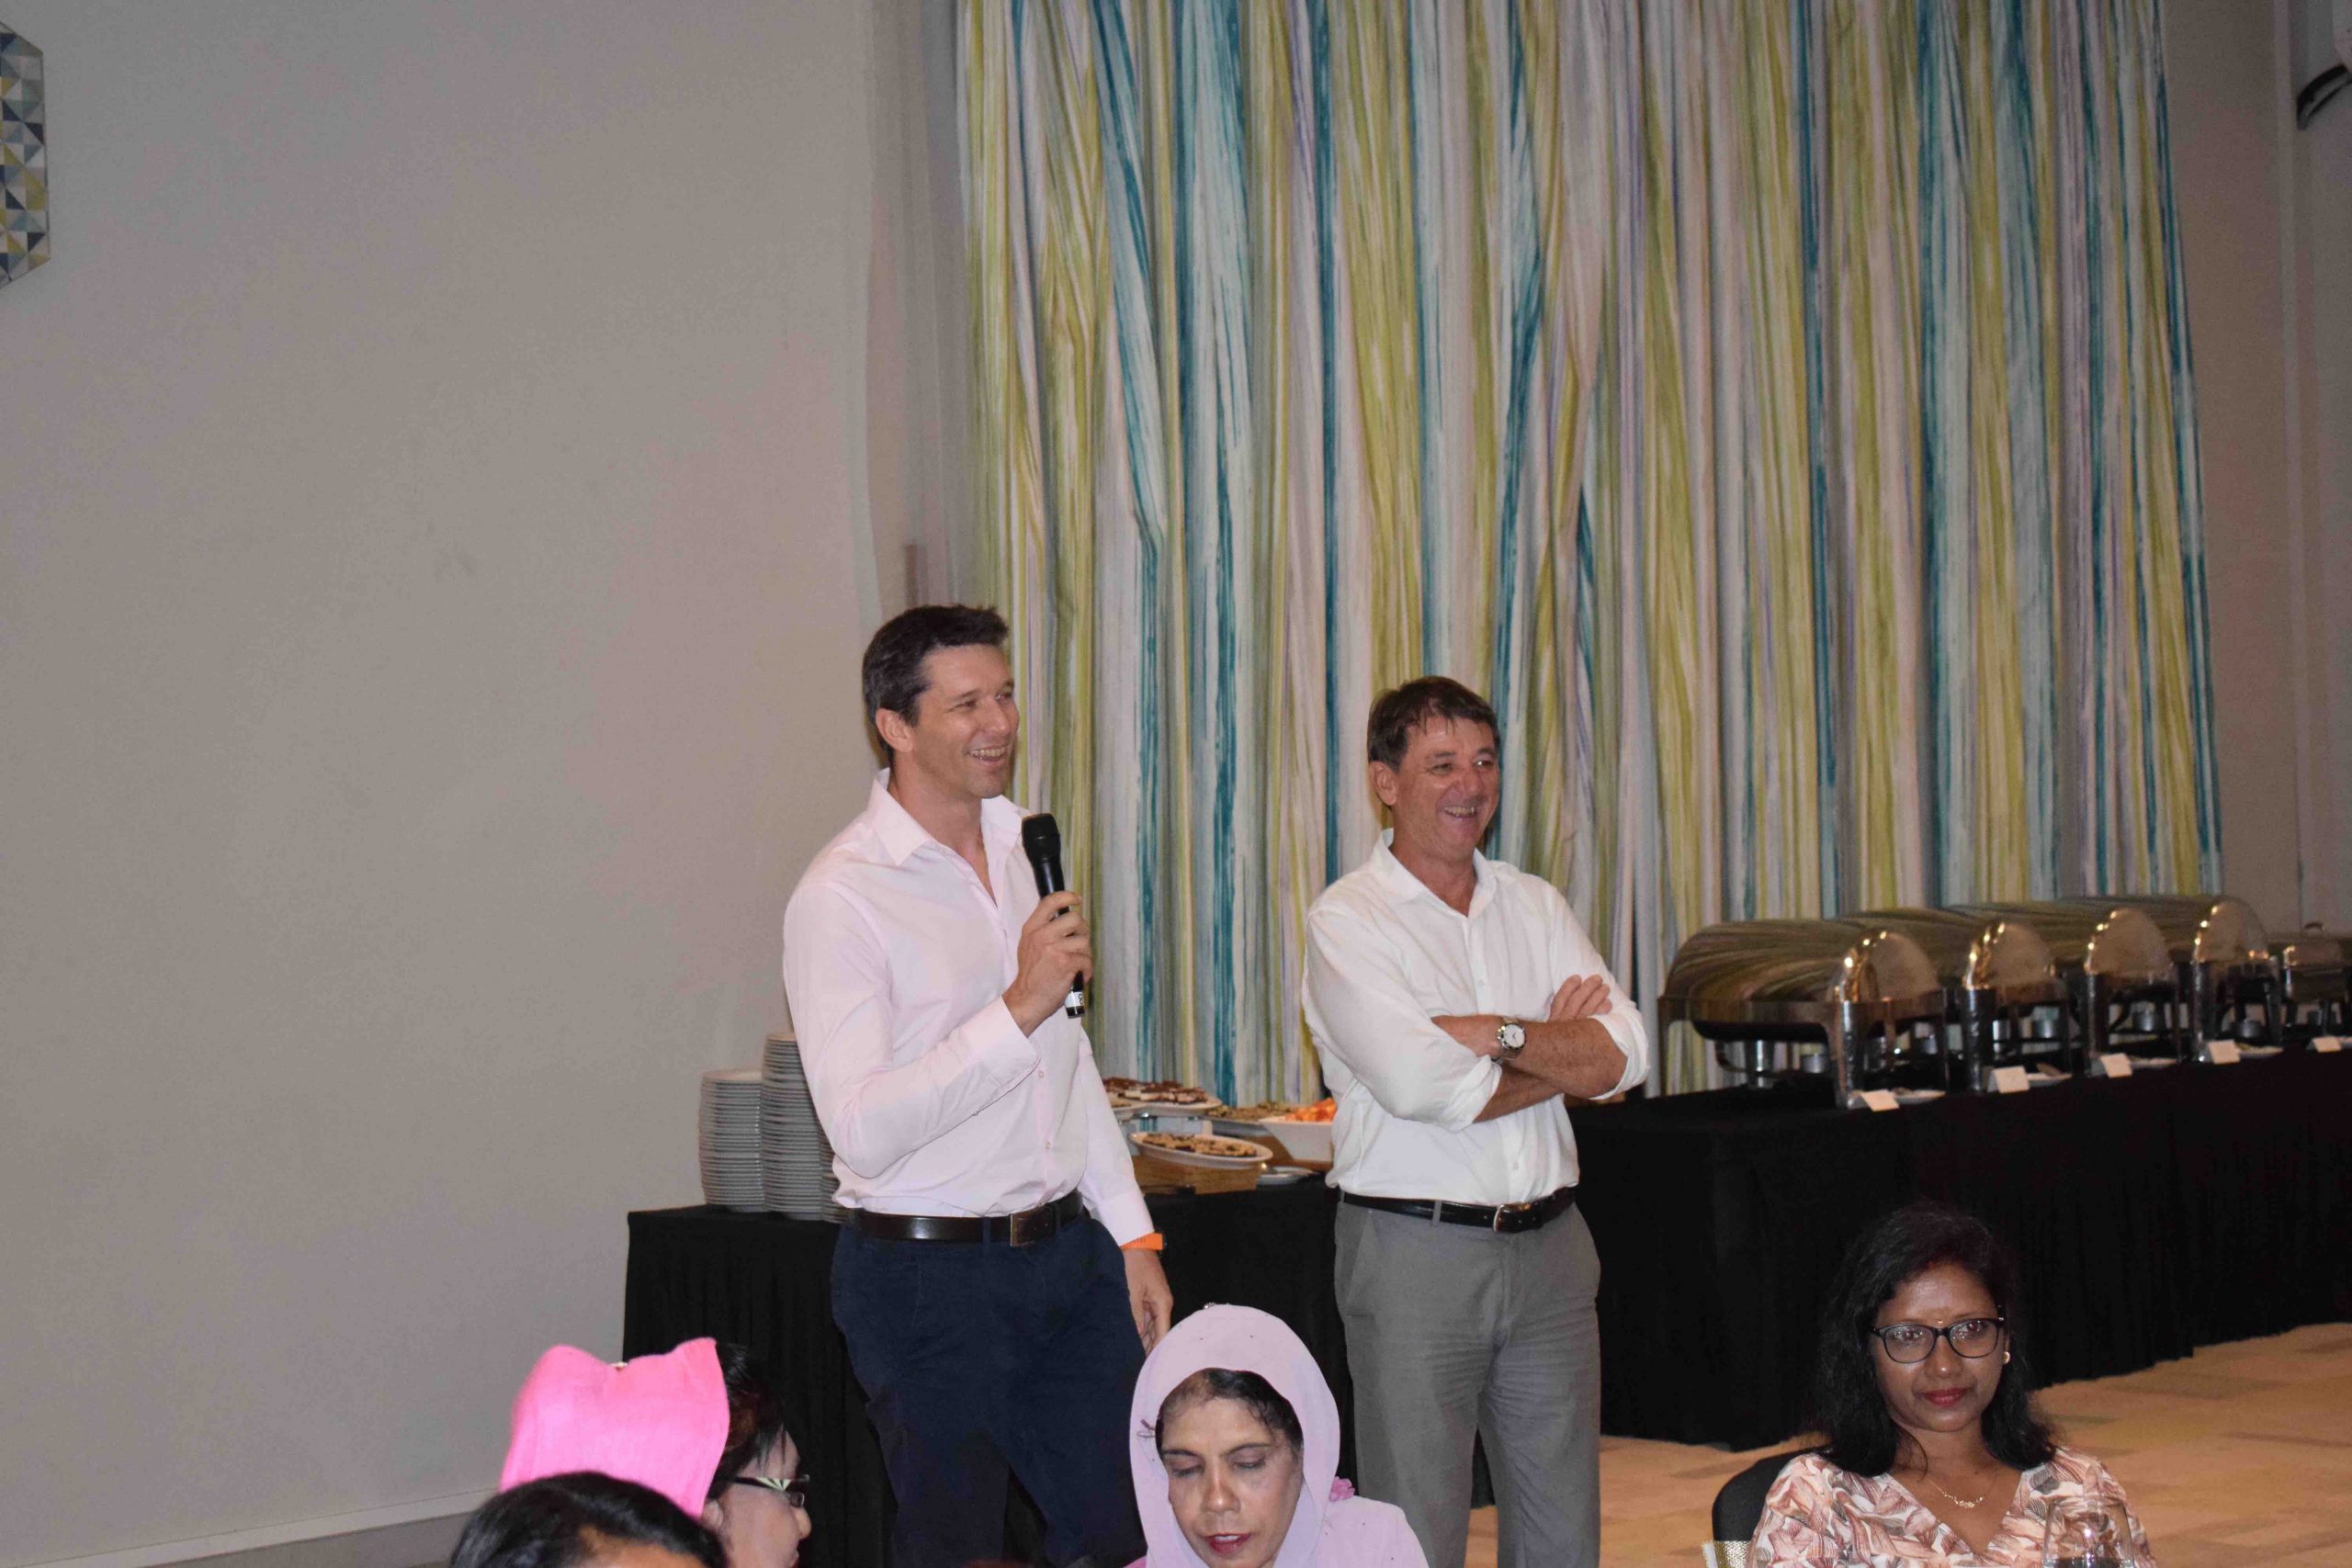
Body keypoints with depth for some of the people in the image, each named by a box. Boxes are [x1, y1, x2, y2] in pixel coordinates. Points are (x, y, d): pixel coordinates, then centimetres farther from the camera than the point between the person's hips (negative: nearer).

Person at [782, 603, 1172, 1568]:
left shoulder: (1024, 850, 11)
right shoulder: (842, 895, -14)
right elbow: (863, 1128, -22)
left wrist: (1133, 1236, 15)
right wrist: (1018, 1008, -26)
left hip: (1069, 1253, 7)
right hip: (928, 1276, -7)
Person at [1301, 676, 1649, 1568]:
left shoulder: (1535, 906, 12)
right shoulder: (1347, 920, -5)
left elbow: (1623, 1056, 0)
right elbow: (1421, 1086, -18)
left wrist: (1499, 1035, -13)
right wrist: (1561, 1051, -7)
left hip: (1548, 1243, 5)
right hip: (1414, 1251, -5)